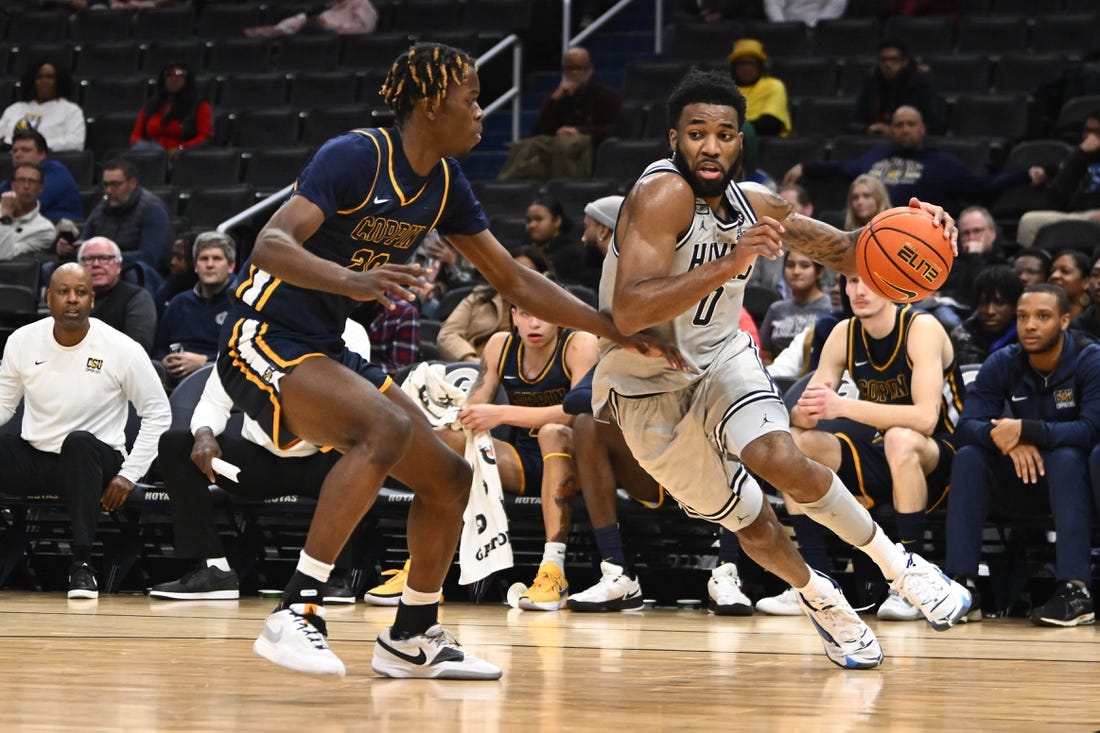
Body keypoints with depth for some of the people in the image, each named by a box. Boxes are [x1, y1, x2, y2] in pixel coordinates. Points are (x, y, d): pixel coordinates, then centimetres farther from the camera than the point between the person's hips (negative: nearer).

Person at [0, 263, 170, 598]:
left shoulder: (122, 350, -8)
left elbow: (157, 414, -2)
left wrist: (129, 474, -12)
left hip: (91, 459, -3)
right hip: (33, 458, 3)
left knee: (80, 442, -38)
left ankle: (82, 563, -35)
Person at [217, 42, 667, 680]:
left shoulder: (445, 184, 6)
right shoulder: (356, 156, -18)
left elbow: (514, 281, 15)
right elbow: (271, 245, -28)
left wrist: (618, 331, 11)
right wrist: (352, 280, -45)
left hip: (321, 354, 9)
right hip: (264, 340, -9)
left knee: (450, 478, 8)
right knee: (387, 429, -33)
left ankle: (411, 639, 24)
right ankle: (295, 615, -32)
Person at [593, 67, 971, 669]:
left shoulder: (754, 205, -5)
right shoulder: (662, 195, -26)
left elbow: (843, 252, 9)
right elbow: (628, 312, -38)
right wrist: (728, 264, -48)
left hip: (721, 356, 3)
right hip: (647, 387, -3)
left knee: (779, 460, -26)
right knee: (747, 519, 3)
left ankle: (894, 561, -9)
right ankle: (818, 597, 33)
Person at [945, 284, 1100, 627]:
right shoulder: (1002, 364, -3)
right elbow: (966, 427, -12)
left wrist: (1025, 430, -37)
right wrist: (1004, 437, -34)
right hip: (1025, 474, 4)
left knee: (1065, 456, -35)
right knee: (969, 456, -20)